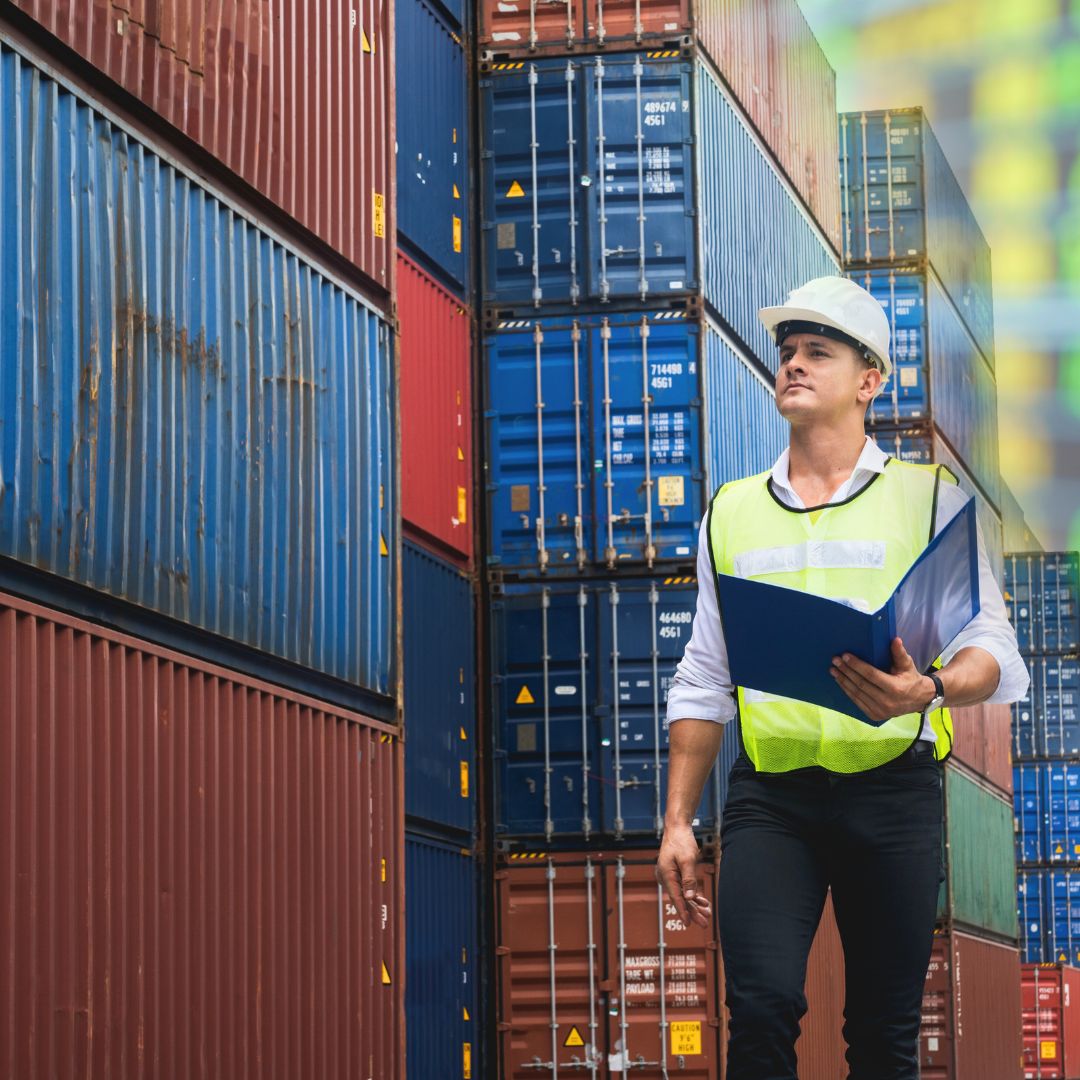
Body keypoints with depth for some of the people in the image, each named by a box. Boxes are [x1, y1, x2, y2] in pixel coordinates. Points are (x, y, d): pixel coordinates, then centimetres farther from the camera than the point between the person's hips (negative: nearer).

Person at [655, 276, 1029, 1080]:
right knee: (762, 1007, -17)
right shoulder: (732, 512, 15)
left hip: (892, 796, -1)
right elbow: (704, 683, 17)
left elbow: (993, 652, -3)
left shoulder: (929, 499, 6)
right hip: (769, 796, 1)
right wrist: (678, 822, 10)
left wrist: (929, 690, -26)